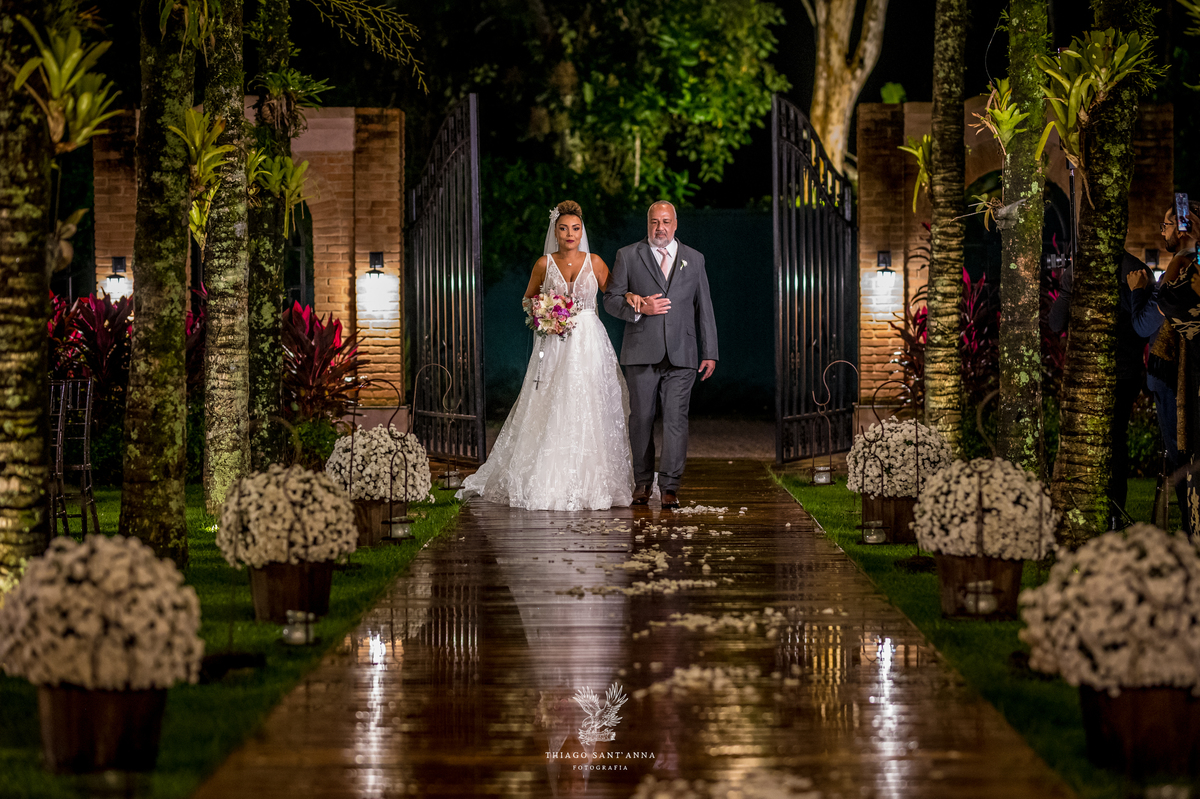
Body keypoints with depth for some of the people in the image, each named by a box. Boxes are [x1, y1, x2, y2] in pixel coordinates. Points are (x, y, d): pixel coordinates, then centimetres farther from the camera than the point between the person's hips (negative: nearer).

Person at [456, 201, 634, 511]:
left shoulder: (594, 262, 5)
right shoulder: (544, 264, 5)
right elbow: (528, 298, 16)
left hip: (590, 343, 0)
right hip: (555, 345, 0)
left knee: (589, 413, -2)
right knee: (550, 413, -5)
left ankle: (590, 483, 5)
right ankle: (549, 482, 1)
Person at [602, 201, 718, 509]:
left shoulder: (694, 259, 13)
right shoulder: (627, 256, 7)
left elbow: (704, 308, 13)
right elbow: (610, 299, 5)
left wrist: (710, 353, 8)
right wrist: (639, 308, -14)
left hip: (681, 354, 1)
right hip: (641, 354, -1)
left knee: (676, 419, -6)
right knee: (641, 418, 3)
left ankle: (670, 486, -5)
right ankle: (642, 483, 16)